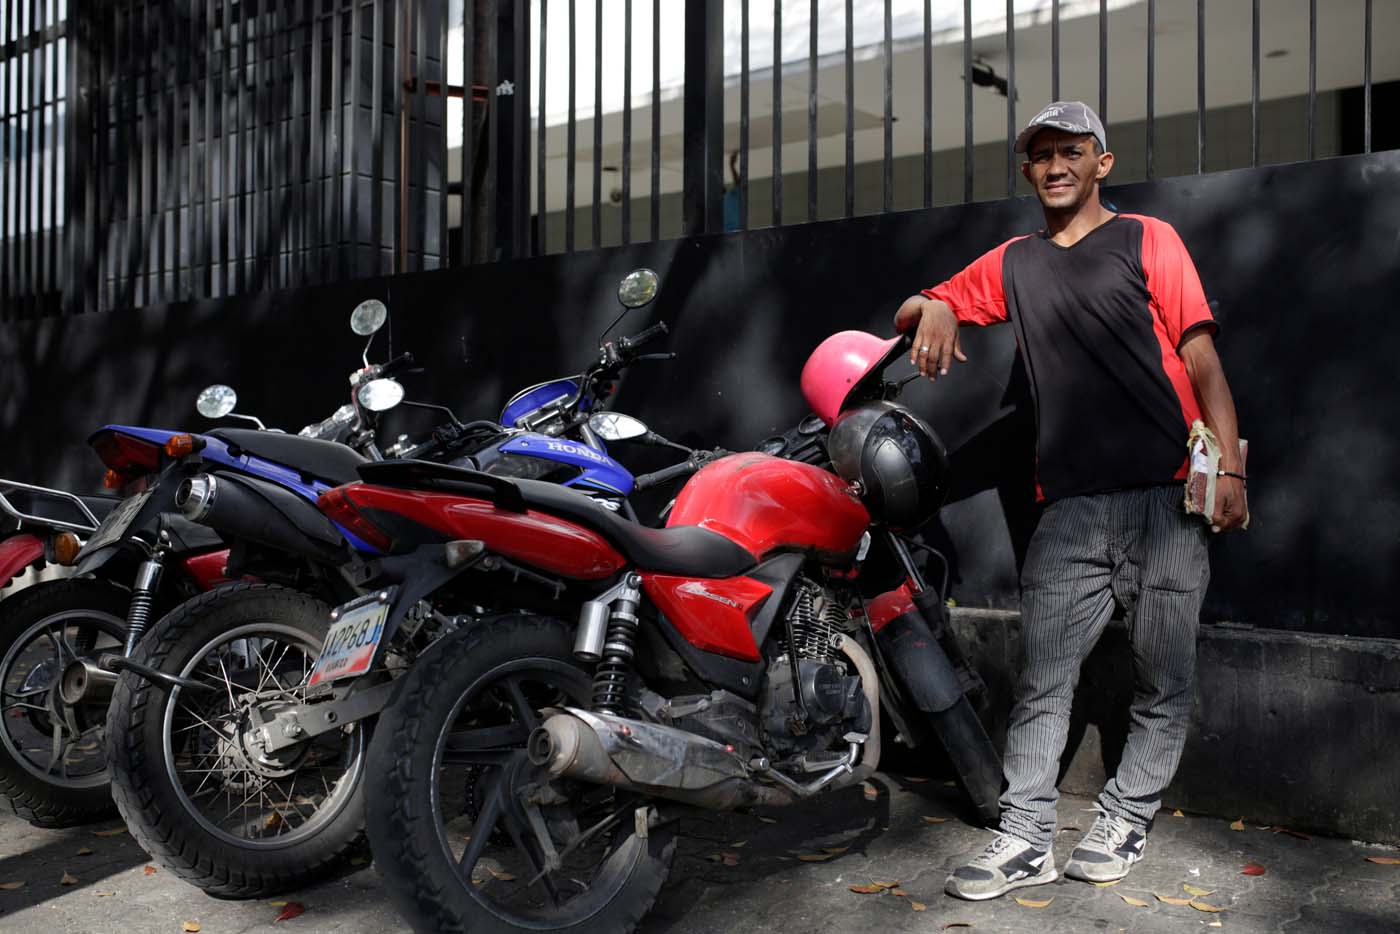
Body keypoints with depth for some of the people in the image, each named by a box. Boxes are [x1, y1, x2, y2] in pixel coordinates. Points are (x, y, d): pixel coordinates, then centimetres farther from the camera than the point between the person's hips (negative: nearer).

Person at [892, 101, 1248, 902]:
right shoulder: (1013, 262, 17)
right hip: (1071, 504, 2)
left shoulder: (1148, 240, 7)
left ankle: (1127, 821, 19)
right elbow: (915, 310, 23)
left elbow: (1201, 357, 1)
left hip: (1167, 497, -2)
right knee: (1044, 681, -1)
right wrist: (934, 310, -3)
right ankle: (1027, 841, 5)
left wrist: (1229, 466, -10)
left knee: (1164, 680, 5)